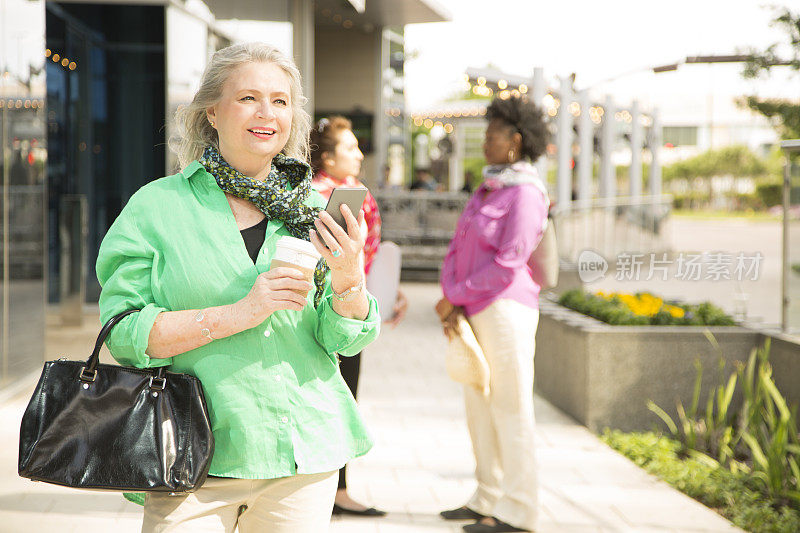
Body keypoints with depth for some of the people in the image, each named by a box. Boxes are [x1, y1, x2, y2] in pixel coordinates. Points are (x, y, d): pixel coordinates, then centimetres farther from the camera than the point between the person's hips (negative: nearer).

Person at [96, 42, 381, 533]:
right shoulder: (156, 207, -2)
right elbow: (123, 333, -9)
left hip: (303, 455, 3)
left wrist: (348, 282, -16)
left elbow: (343, 341, 4)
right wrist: (237, 314, -18)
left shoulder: (311, 209, 6)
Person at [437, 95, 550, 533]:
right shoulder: (486, 190, 16)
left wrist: (458, 298, -12)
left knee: (511, 409, -3)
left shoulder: (525, 193, -12)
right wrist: (451, 303, -3)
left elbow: (508, 264, -18)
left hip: (506, 311, -9)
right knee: (479, 406, 13)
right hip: (476, 312, 9)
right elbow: (457, 251, 13)